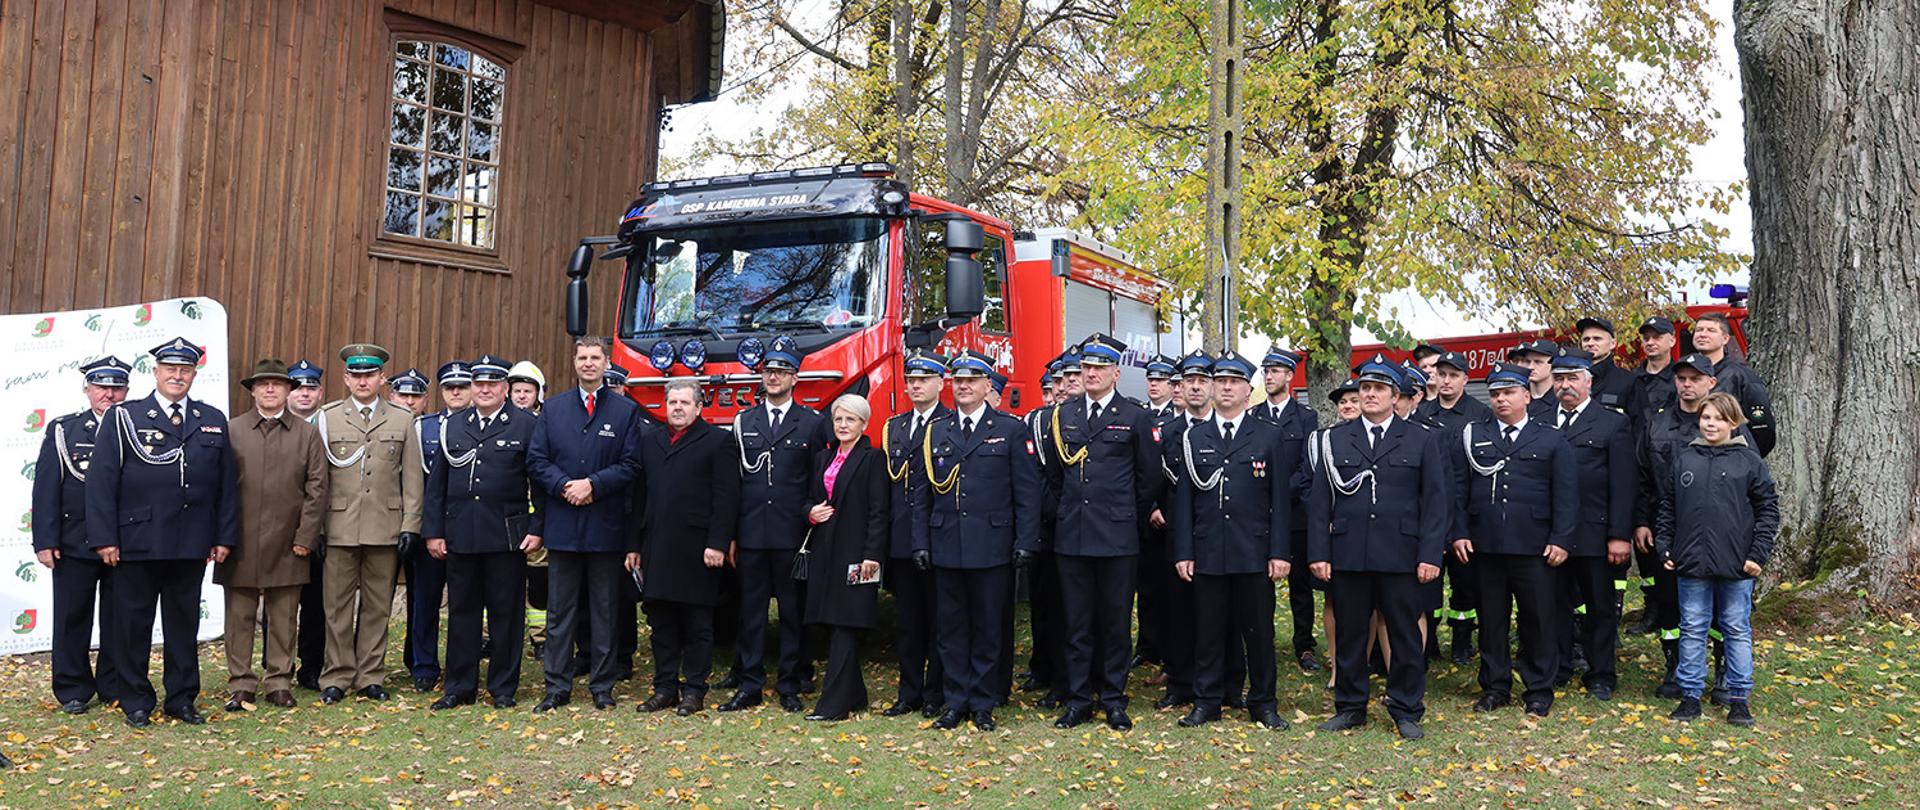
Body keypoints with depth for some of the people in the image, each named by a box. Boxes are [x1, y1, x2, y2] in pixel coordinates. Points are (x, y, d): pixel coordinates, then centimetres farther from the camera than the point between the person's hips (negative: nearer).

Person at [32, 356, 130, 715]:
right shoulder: (63, 430, 4)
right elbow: (46, 489, -1)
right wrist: (45, 540, -8)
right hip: (74, 543, 0)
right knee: (72, 618, 6)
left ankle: (115, 688, 18)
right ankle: (73, 691, 16)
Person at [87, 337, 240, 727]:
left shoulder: (213, 421, 9)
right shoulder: (123, 418, 1)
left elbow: (226, 484, 9)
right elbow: (101, 481, -3)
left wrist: (224, 536, 4)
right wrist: (105, 538, -9)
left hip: (192, 546, 2)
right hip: (137, 543, -2)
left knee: (184, 622, 10)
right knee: (133, 622, 6)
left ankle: (182, 698, 20)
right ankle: (135, 702, 18)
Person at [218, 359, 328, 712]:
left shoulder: (307, 434, 7)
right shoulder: (232, 431, 5)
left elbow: (317, 488, 3)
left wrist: (305, 537, -3)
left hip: (287, 546, 0)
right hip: (241, 544, 0)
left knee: (283, 618, 6)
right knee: (240, 617, 5)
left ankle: (279, 683, 15)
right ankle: (240, 685, 13)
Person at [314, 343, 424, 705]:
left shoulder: (402, 420, 8)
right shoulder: (327, 418, 6)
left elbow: (412, 477, 6)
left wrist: (410, 524, -1)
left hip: (385, 528, 1)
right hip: (340, 527, 0)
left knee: (377, 606, 6)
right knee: (338, 606, 3)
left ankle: (370, 677, 15)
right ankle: (337, 677, 13)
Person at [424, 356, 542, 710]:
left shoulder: (526, 425, 1)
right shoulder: (451, 425, 11)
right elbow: (436, 483, 11)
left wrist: (537, 529, -7)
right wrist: (433, 531, 6)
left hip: (506, 535, -3)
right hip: (459, 535, 3)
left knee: (505, 613, 3)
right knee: (461, 611, 9)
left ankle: (503, 688, 13)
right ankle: (459, 687, 19)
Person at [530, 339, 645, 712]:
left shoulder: (626, 411, 3)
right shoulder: (553, 408, 9)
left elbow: (632, 466, -3)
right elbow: (536, 460, 5)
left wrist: (593, 484, -14)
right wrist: (563, 486, -11)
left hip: (606, 527, -1)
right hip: (562, 526, 2)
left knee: (604, 611, 6)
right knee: (559, 611, 6)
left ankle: (602, 687, 14)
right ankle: (557, 686, 13)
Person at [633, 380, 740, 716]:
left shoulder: (716, 441, 0)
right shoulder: (649, 441, 16)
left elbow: (726, 498, -6)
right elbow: (638, 495, 15)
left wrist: (717, 544, -14)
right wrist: (634, 545, 10)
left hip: (696, 548, -5)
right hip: (656, 547, 5)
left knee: (697, 624, 2)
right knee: (661, 622, 10)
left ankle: (694, 690, 10)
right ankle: (665, 687, 19)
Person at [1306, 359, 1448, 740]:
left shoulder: (1422, 440, 7)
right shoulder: (1334, 439, 9)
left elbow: (1436, 501, 3)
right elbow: (1320, 500, 7)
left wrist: (1430, 555, -5)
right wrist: (1319, 552, -1)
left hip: (1400, 557, -1)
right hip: (1347, 555, 1)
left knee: (1405, 635, 4)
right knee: (1349, 634, 7)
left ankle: (1407, 711, 17)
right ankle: (1350, 708, 20)